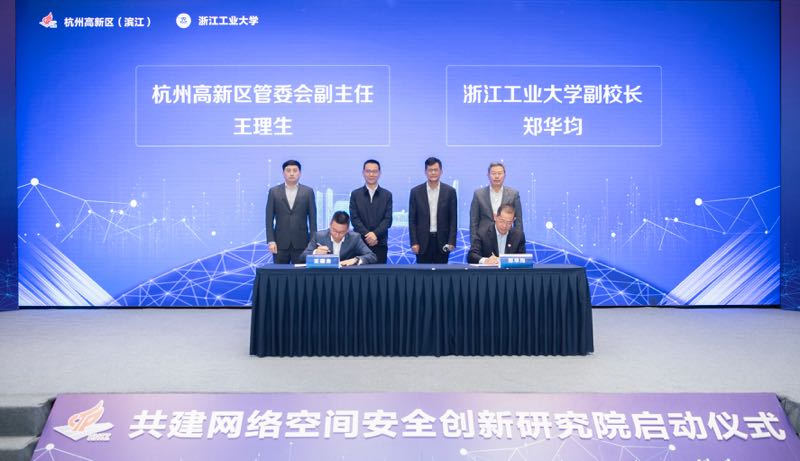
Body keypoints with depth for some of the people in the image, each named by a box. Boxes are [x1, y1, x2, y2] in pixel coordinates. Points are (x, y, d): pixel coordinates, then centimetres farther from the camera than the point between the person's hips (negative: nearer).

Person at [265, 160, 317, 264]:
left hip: (301, 243, 0)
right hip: (280, 243, 1)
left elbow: (312, 218, 3)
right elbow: (269, 219, 3)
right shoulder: (274, 192, 5)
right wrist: (271, 241, -6)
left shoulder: (308, 192, 4)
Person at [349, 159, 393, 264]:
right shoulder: (355, 194, 7)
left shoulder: (387, 195, 8)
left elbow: (388, 220, 1)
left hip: (380, 243, 0)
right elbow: (354, 218, -1)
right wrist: (367, 235, -12)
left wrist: (375, 234, -14)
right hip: (360, 242, 0)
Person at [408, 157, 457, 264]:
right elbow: (412, 220, 2)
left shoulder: (450, 191, 1)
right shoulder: (416, 192, 1)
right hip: (423, 241, 0)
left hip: (442, 241, 0)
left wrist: (451, 241, -6)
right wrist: (414, 242, -5)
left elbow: (453, 219, 2)